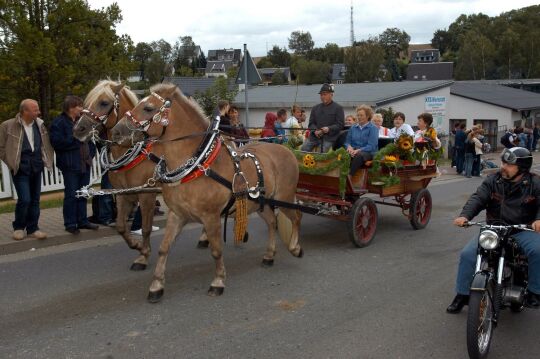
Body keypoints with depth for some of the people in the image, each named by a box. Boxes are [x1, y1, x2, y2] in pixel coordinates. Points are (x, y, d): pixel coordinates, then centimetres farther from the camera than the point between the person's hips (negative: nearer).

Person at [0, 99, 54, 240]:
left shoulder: (40, 124, 5)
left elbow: (46, 144, 19)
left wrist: (46, 160, 10)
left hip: (36, 168, 5)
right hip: (21, 169, -4)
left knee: (35, 200, 8)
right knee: (24, 199, -10)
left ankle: (33, 229, 20)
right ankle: (18, 227, 11)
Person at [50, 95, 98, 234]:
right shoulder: (59, 123, -8)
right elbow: (57, 143, -18)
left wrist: (91, 153, 9)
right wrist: (76, 139, -17)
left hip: (85, 163, 7)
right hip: (70, 165, -7)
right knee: (71, 195, -3)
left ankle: (82, 221, 22)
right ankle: (70, 224, 5)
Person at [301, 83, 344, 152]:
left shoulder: (338, 108, 5)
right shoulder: (315, 108, 18)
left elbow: (340, 125, -2)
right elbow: (311, 123, 15)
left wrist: (329, 129, -19)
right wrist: (315, 131, -7)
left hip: (329, 138, -4)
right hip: (315, 136, 5)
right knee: (303, 149, -8)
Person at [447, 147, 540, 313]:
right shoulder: (493, 180, 3)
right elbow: (478, 198, -8)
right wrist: (465, 215, -26)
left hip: (523, 231, -1)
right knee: (467, 254, -15)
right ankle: (462, 295, 2)